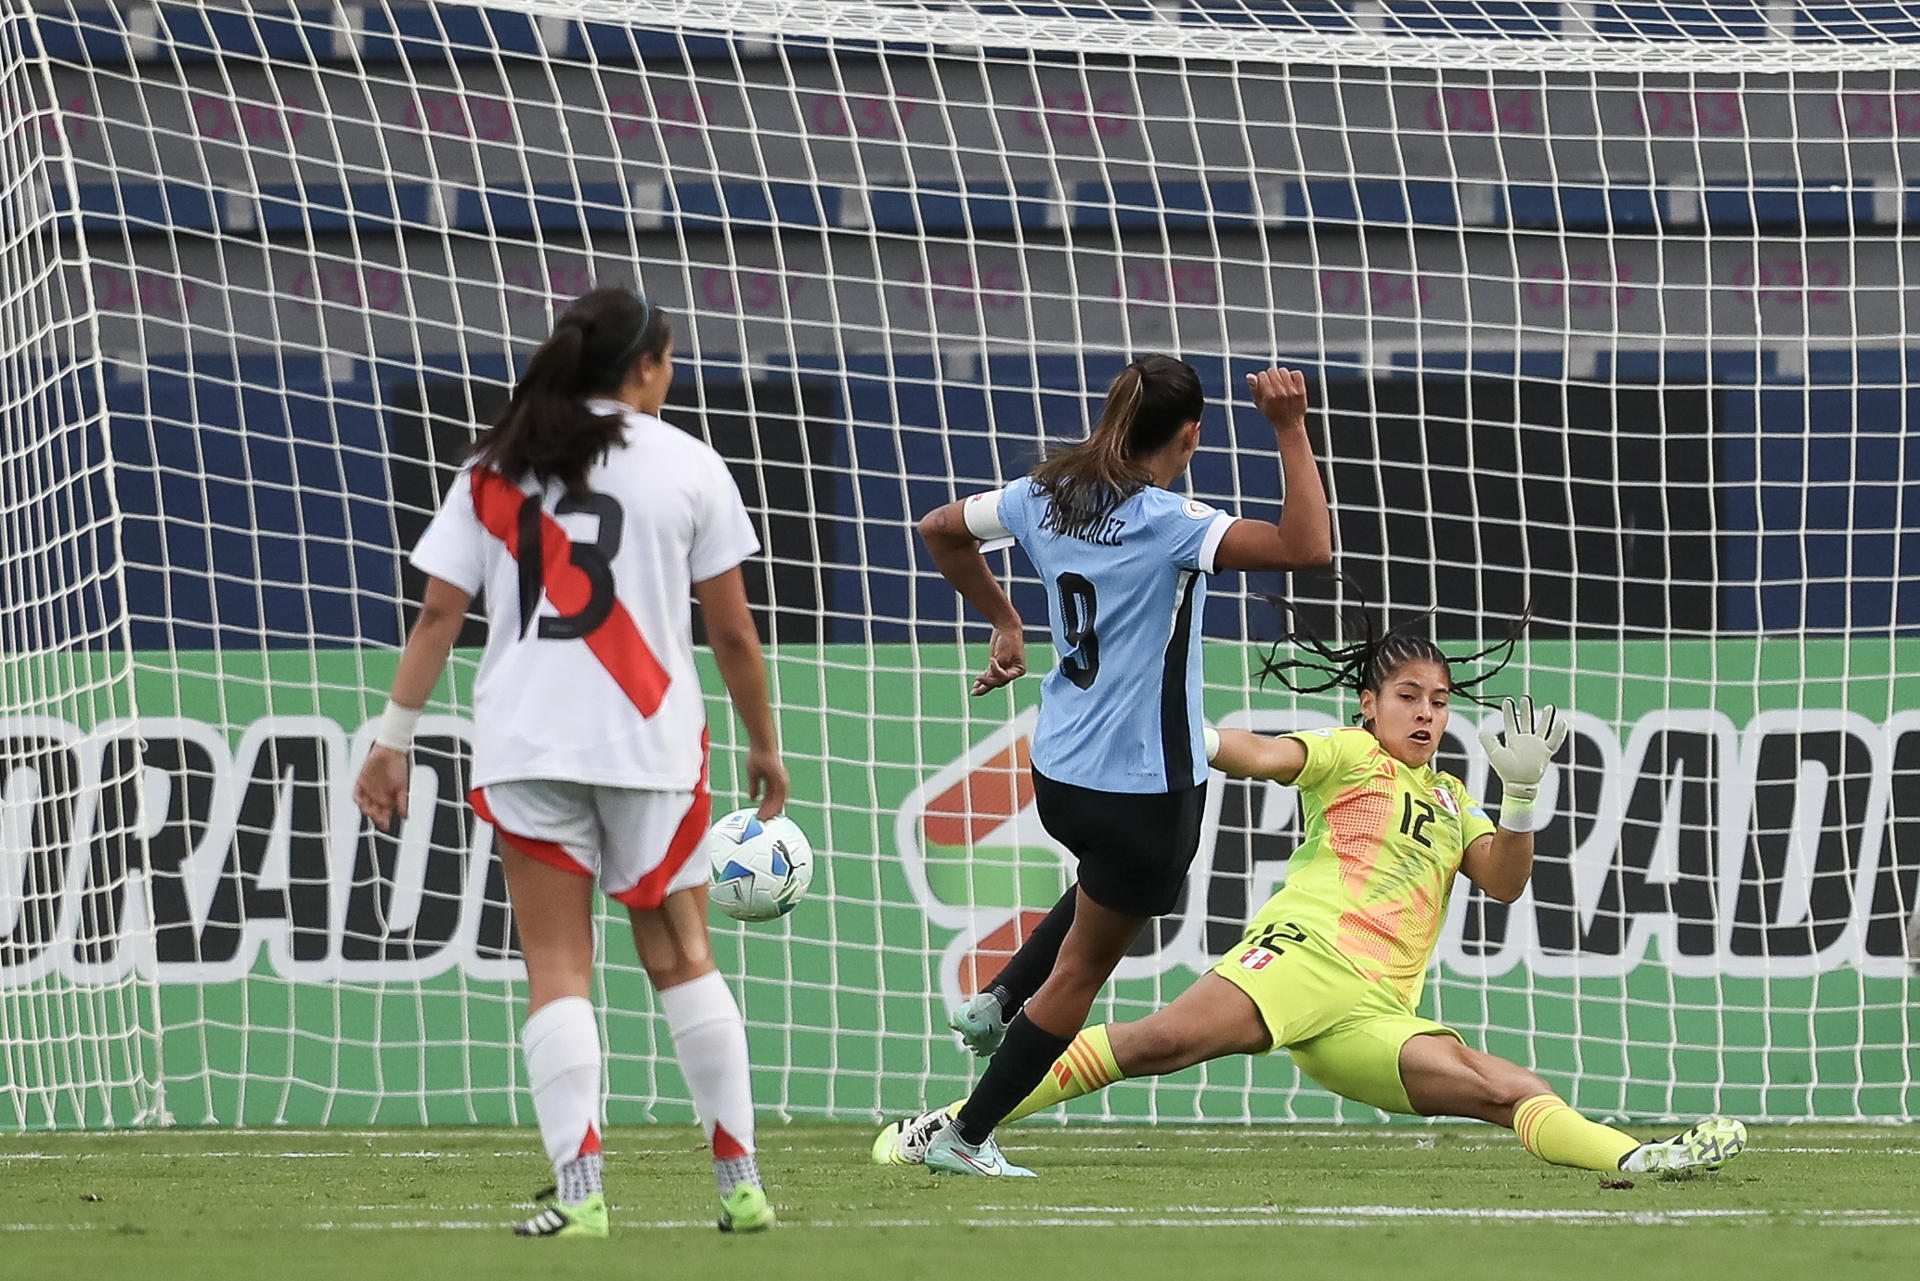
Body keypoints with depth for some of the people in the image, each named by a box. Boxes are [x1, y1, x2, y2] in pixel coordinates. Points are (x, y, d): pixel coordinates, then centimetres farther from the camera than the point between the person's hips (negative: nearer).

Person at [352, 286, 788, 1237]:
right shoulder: (686, 465, 2)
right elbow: (732, 629, 3)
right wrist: (764, 744, 14)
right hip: (650, 742, -1)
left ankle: (577, 1192, -12)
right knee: (680, 957, 11)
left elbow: (439, 613, 2)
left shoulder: (494, 469, 7)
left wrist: (393, 740, 6)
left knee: (557, 969, 1)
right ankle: (740, 1184, 11)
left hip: (523, 746, 1)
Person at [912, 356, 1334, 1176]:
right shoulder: (1165, 523, -21)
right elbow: (1309, 548, -33)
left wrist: (1003, 621, 26)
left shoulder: (1046, 497, 0)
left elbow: (940, 528, 19)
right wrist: (1291, 430, -29)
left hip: (1059, 772, 7)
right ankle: (966, 1138, 12)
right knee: (1083, 966, 9)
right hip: (1144, 788, -7)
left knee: (1110, 888, 38)